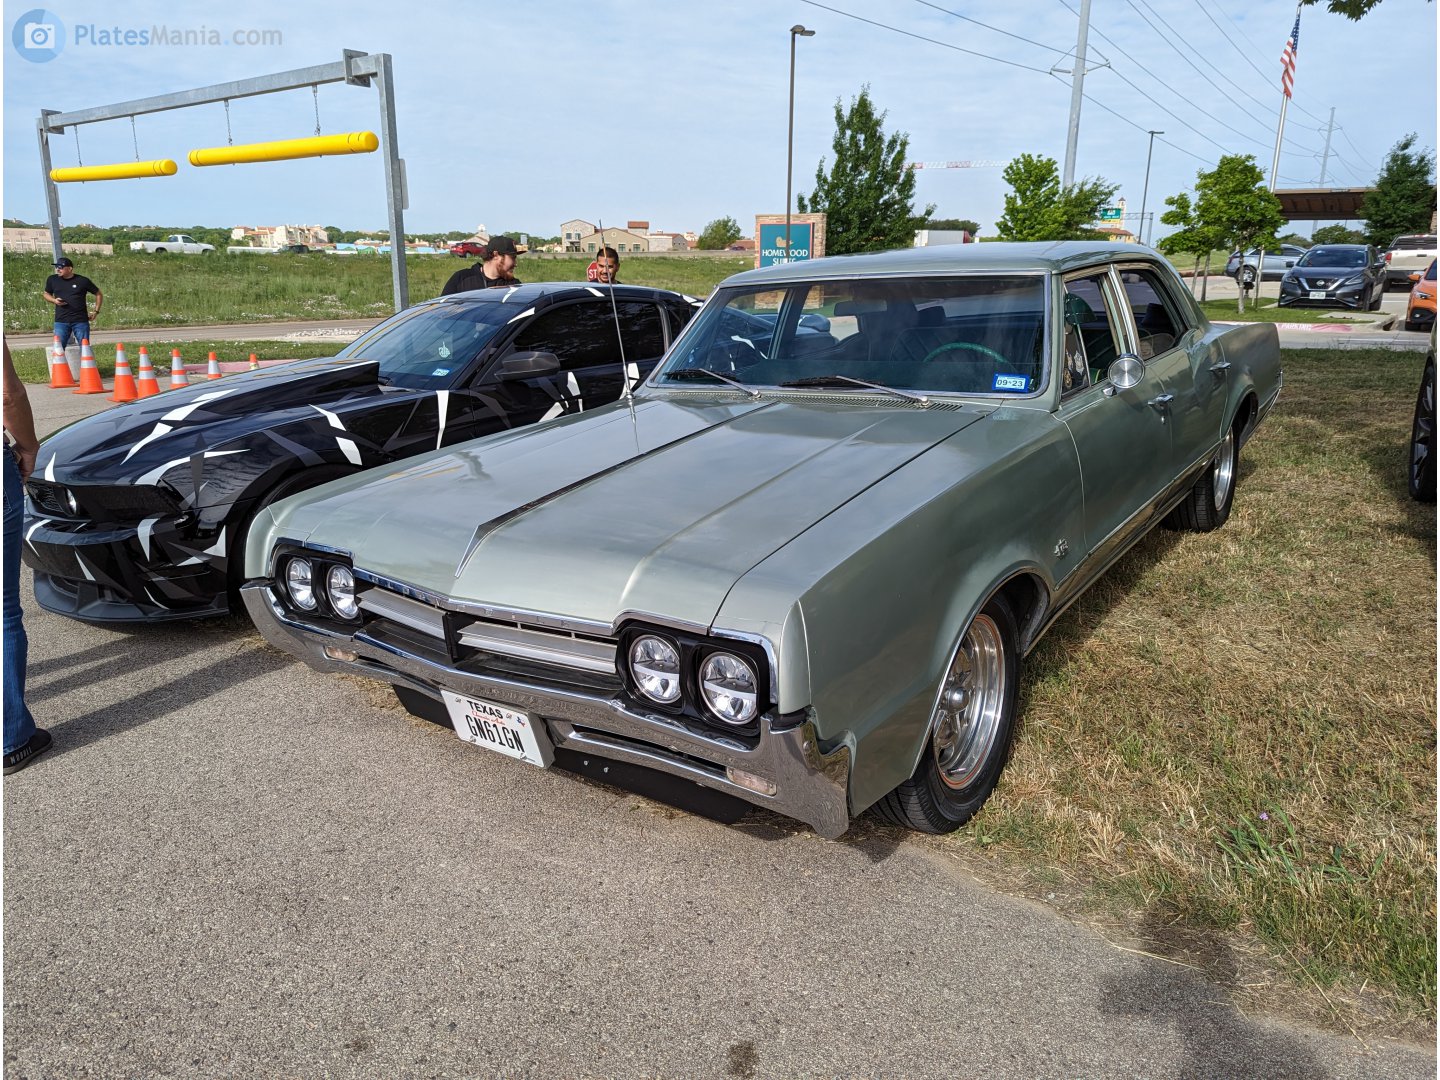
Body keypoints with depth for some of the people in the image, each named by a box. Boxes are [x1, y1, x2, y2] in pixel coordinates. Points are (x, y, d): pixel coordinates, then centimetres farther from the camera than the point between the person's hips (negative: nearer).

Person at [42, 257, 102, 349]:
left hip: (80, 321, -2)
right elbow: (46, 294, 22)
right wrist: (54, 300, -1)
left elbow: (99, 294, 9)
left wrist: (96, 311, 3)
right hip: (61, 321, 2)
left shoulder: (82, 281, -1)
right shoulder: (52, 280, 7)